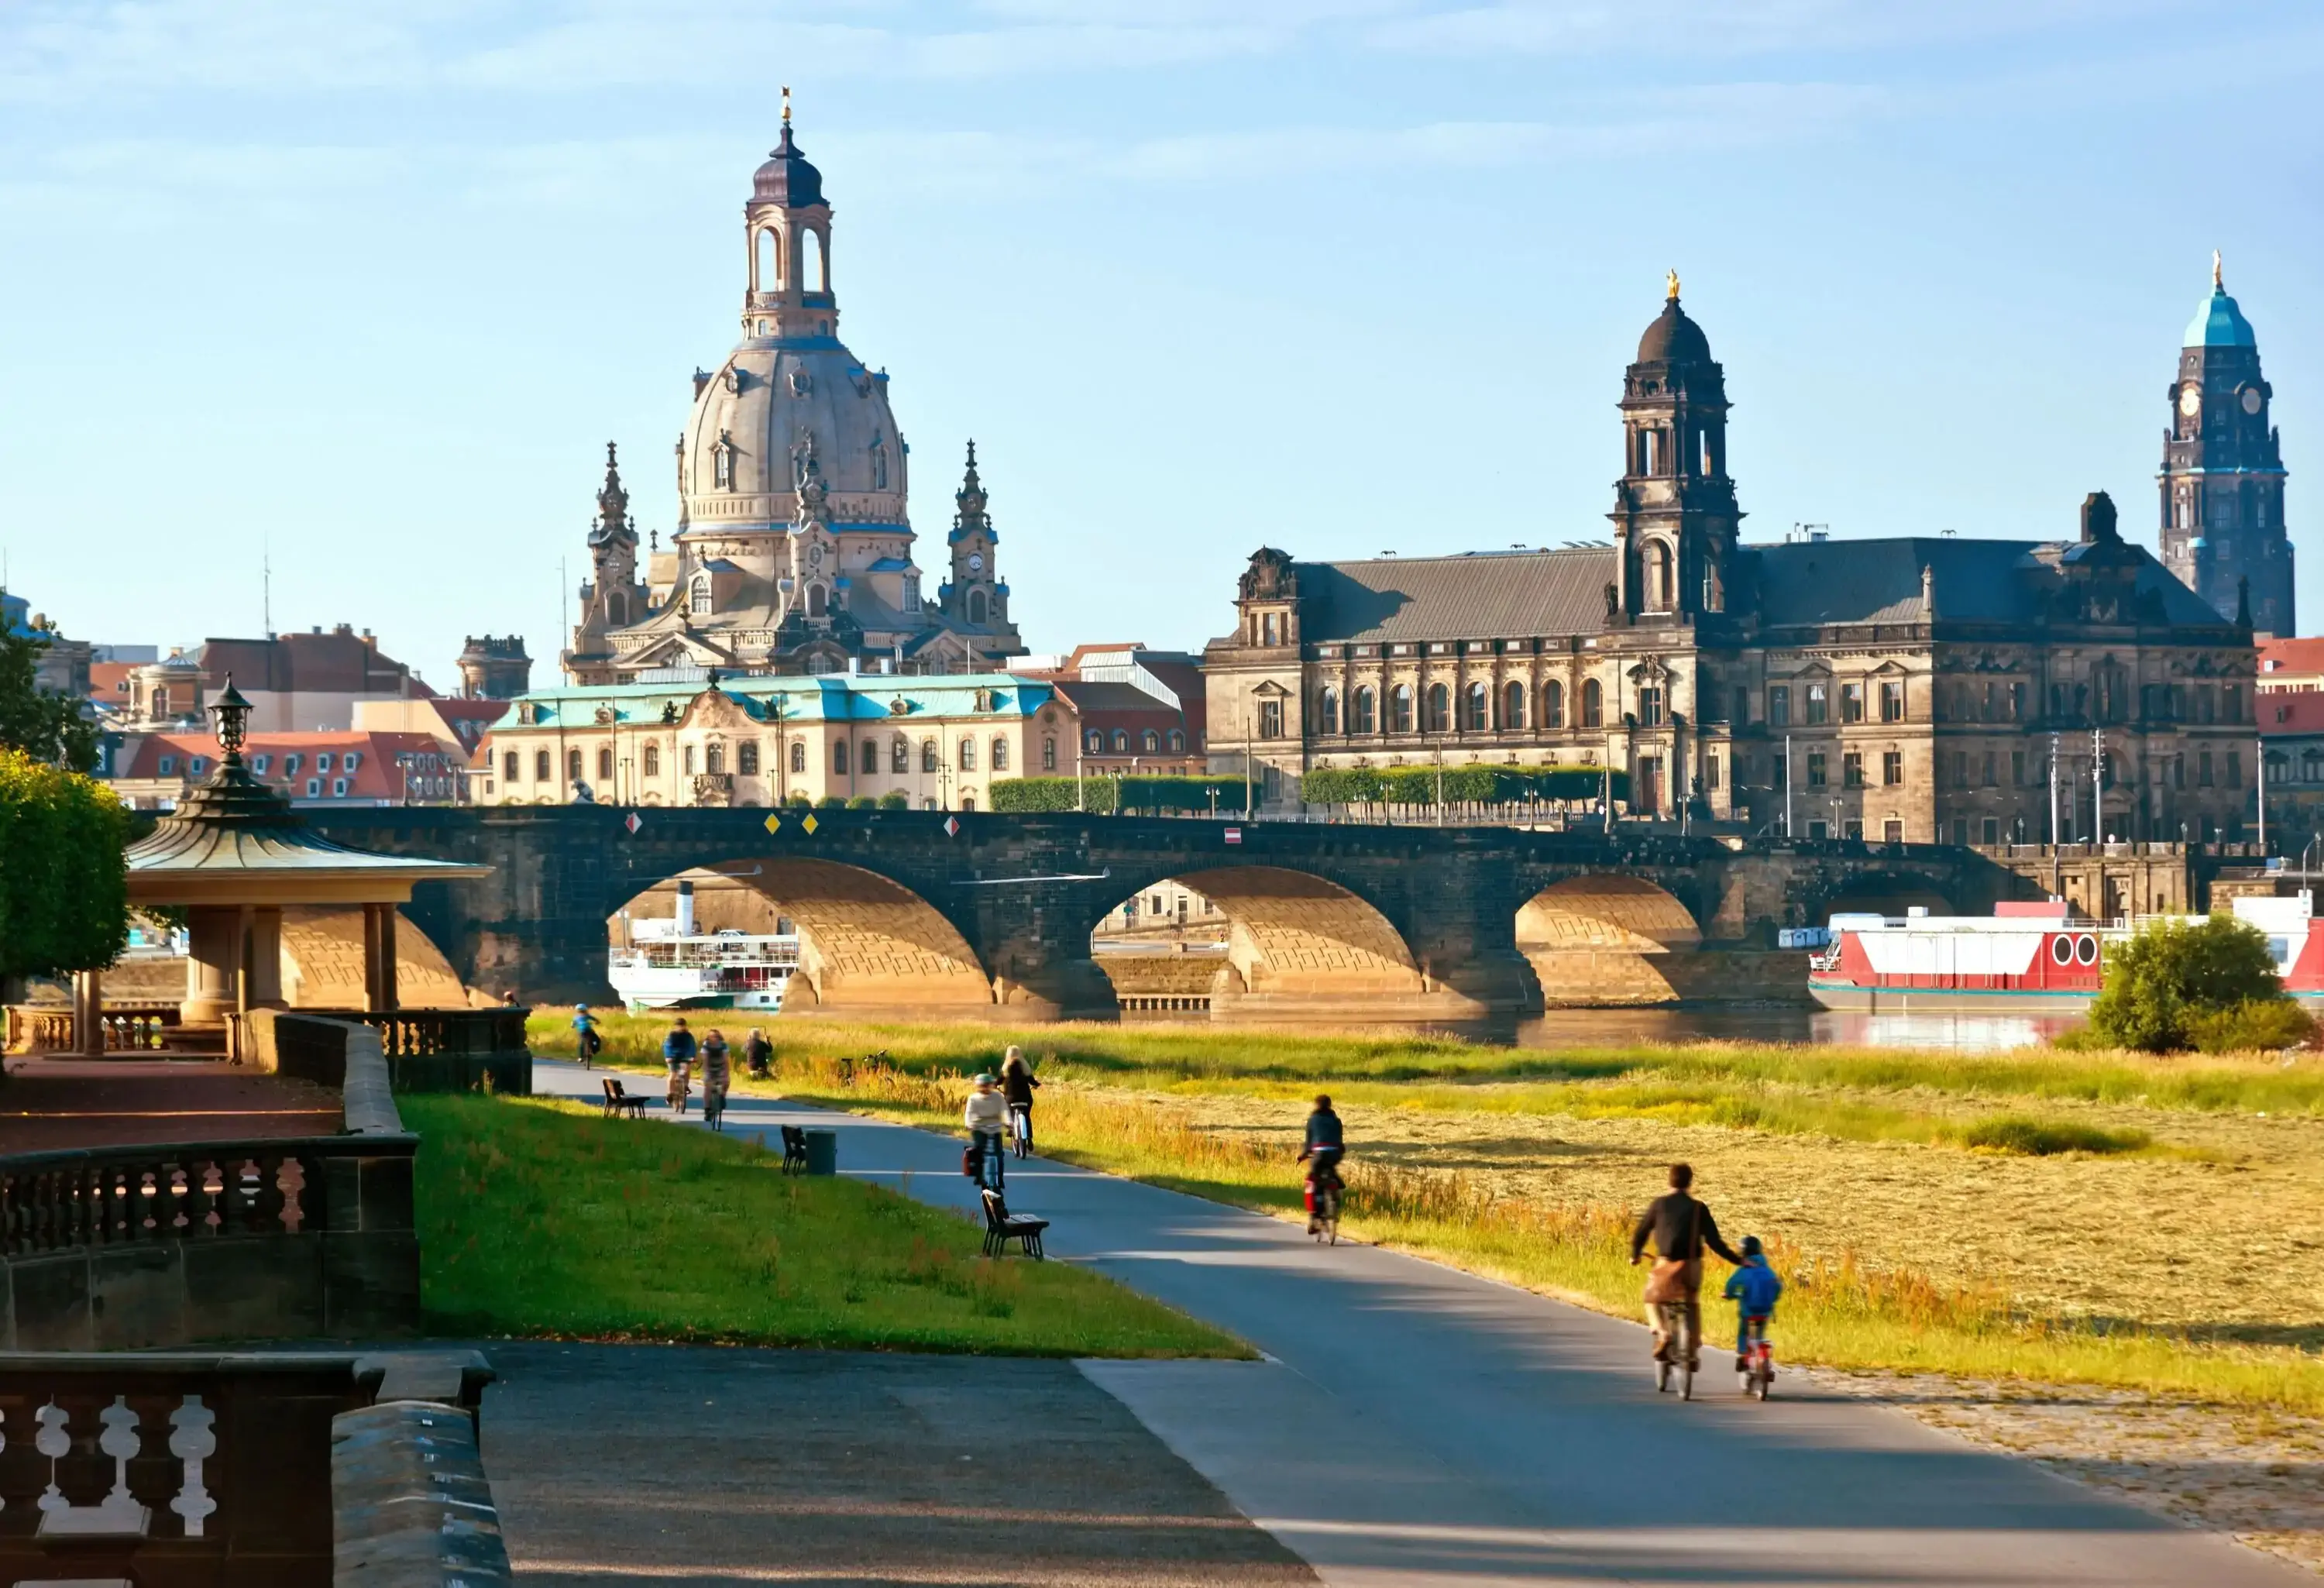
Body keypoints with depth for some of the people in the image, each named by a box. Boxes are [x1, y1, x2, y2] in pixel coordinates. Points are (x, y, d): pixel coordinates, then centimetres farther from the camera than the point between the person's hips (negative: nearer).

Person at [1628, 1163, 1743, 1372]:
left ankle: (1661, 1334, -4)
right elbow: (1714, 1241, -3)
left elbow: (1640, 1233, 7)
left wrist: (1634, 1256, 25)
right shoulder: (1698, 1208, 1)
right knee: (1693, 1304, 25)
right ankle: (1694, 1352, 16)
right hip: (1692, 1265, 1)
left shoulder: (1659, 1204, 2)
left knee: (1653, 1299, 23)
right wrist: (1738, 1261, 4)